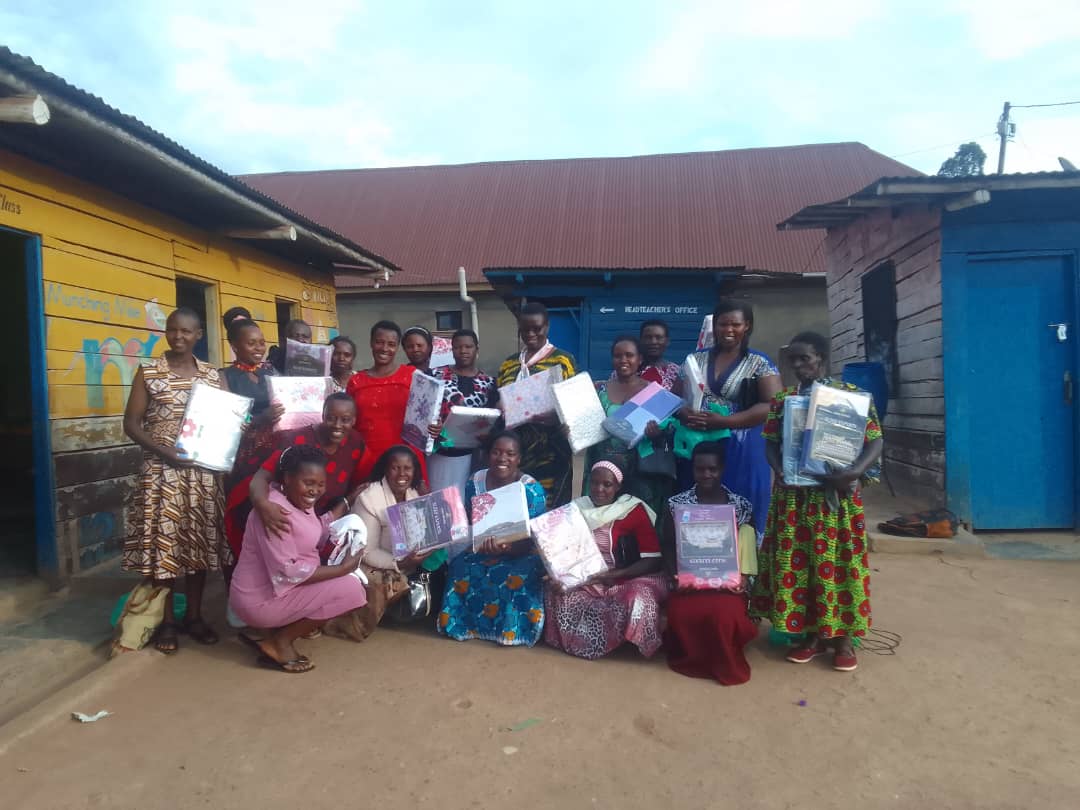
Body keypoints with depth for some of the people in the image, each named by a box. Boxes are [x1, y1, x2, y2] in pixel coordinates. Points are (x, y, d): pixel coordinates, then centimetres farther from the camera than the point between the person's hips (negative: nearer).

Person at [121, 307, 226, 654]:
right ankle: (167, 621, 16)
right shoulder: (148, 373, -1)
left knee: (200, 542, 8)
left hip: (204, 471, 3)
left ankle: (194, 615, 23)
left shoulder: (213, 375, 7)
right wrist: (163, 450, -17)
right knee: (163, 543, 0)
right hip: (161, 470, -2)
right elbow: (131, 424, -3)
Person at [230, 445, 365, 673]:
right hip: (262, 600, -10)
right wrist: (343, 568, -21)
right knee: (351, 589, -16)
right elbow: (287, 573, -27)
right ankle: (280, 642, -4)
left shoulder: (300, 501, 5)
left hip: (279, 589, 10)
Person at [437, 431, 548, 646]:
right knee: (460, 566, -26)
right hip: (482, 550, 3)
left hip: (520, 553, -3)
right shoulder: (475, 482, -4)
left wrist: (506, 548, -44)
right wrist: (481, 542, -23)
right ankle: (465, 623, -6)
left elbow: (532, 538, -22)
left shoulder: (532, 489, -16)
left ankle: (512, 628, -10)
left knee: (519, 576, -34)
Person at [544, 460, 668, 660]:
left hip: (627, 580, -4)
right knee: (556, 592, -23)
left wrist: (617, 574, -24)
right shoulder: (578, 508, 6)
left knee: (639, 600, -35)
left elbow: (654, 560, -11)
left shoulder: (634, 510, -7)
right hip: (584, 581, 4)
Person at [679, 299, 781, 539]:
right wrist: (686, 416, -14)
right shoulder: (696, 359, 11)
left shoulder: (760, 363, 0)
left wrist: (723, 422, -19)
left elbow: (772, 406, -10)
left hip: (741, 452, -3)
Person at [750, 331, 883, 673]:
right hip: (794, 495, 3)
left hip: (837, 494, -3)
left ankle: (842, 637, 19)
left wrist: (856, 470, -21)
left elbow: (874, 440, -4)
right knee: (796, 562, 5)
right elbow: (771, 444, 5)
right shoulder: (783, 398, 6)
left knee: (837, 562, 3)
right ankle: (814, 635, 20)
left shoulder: (852, 394, -2)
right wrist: (780, 471, -14)